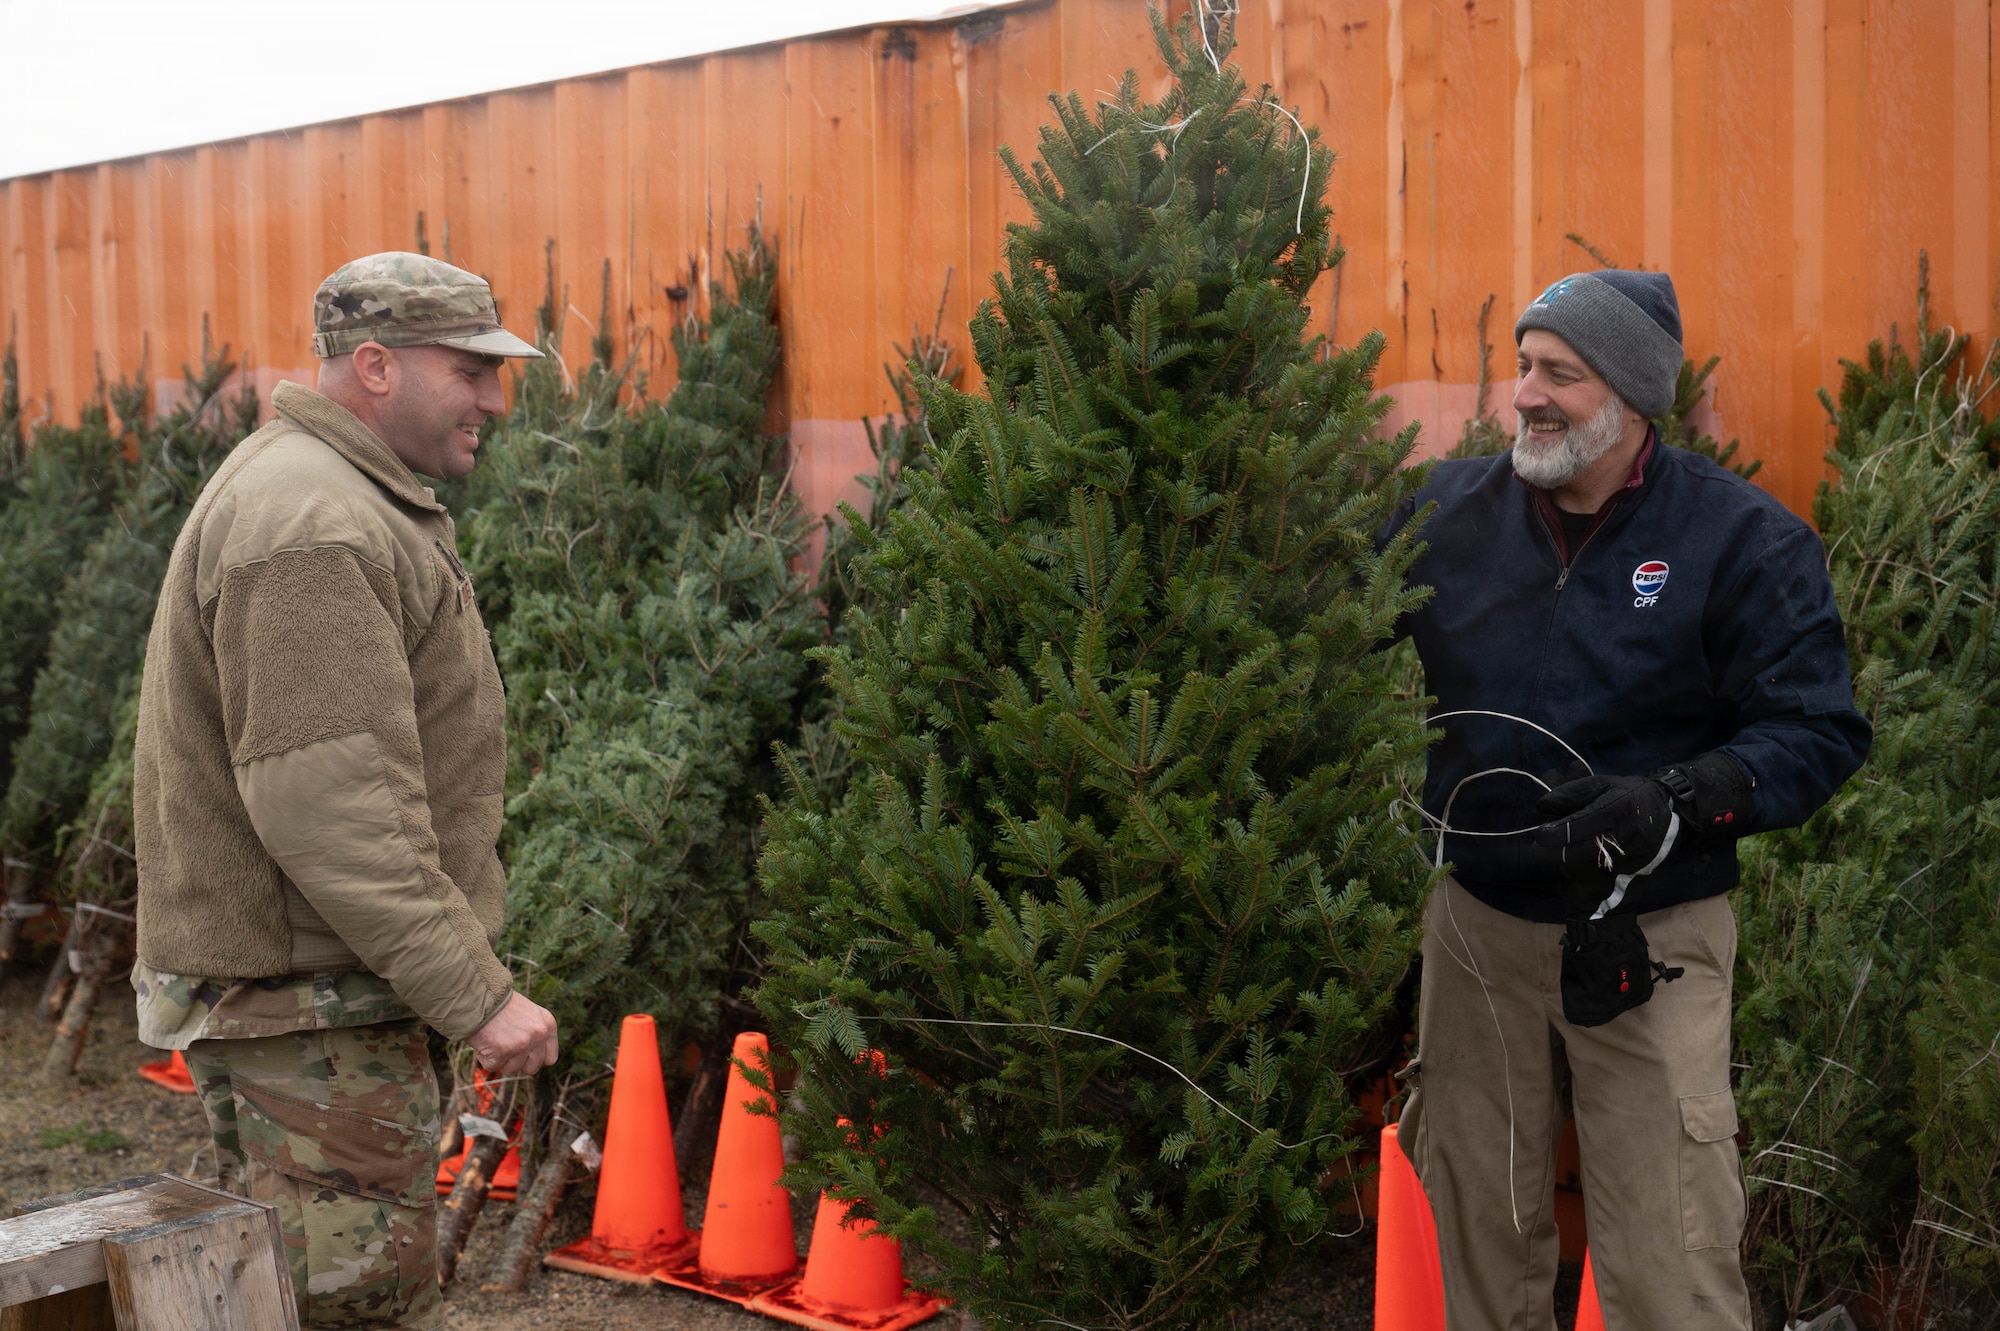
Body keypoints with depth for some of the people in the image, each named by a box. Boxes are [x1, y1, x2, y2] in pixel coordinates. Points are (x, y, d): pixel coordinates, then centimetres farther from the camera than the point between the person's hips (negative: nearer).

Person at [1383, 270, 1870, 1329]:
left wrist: (1676, 804, -24)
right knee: (1481, 1237, 15)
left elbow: (1818, 731, -10)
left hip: (1649, 943, -3)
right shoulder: (1447, 511, 2)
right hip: (1474, 925, 3)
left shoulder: (1744, 541, -8)